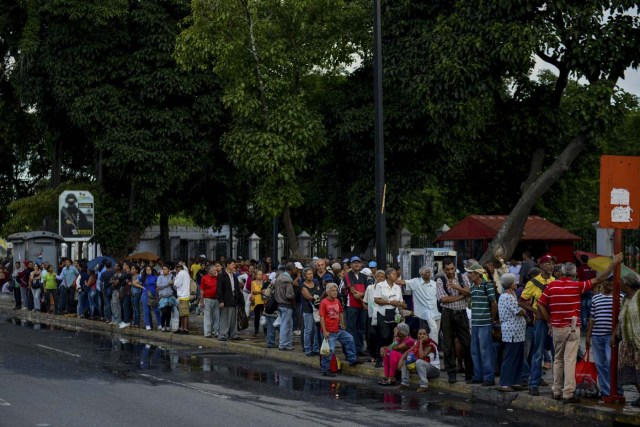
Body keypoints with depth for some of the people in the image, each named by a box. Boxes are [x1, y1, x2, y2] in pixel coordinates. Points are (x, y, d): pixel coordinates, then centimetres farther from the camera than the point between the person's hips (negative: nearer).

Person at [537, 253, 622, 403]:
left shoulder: (552, 286, 2)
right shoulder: (577, 286, -8)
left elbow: (540, 305, 2)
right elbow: (599, 279, -7)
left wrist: (549, 320, 10)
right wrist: (614, 263, -2)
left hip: (557, 328, 4)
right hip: (572, 328, -4)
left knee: (558, 360, 15)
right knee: (570, 361, -5)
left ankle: (557, 391, 19)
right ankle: (568, 394, -7)